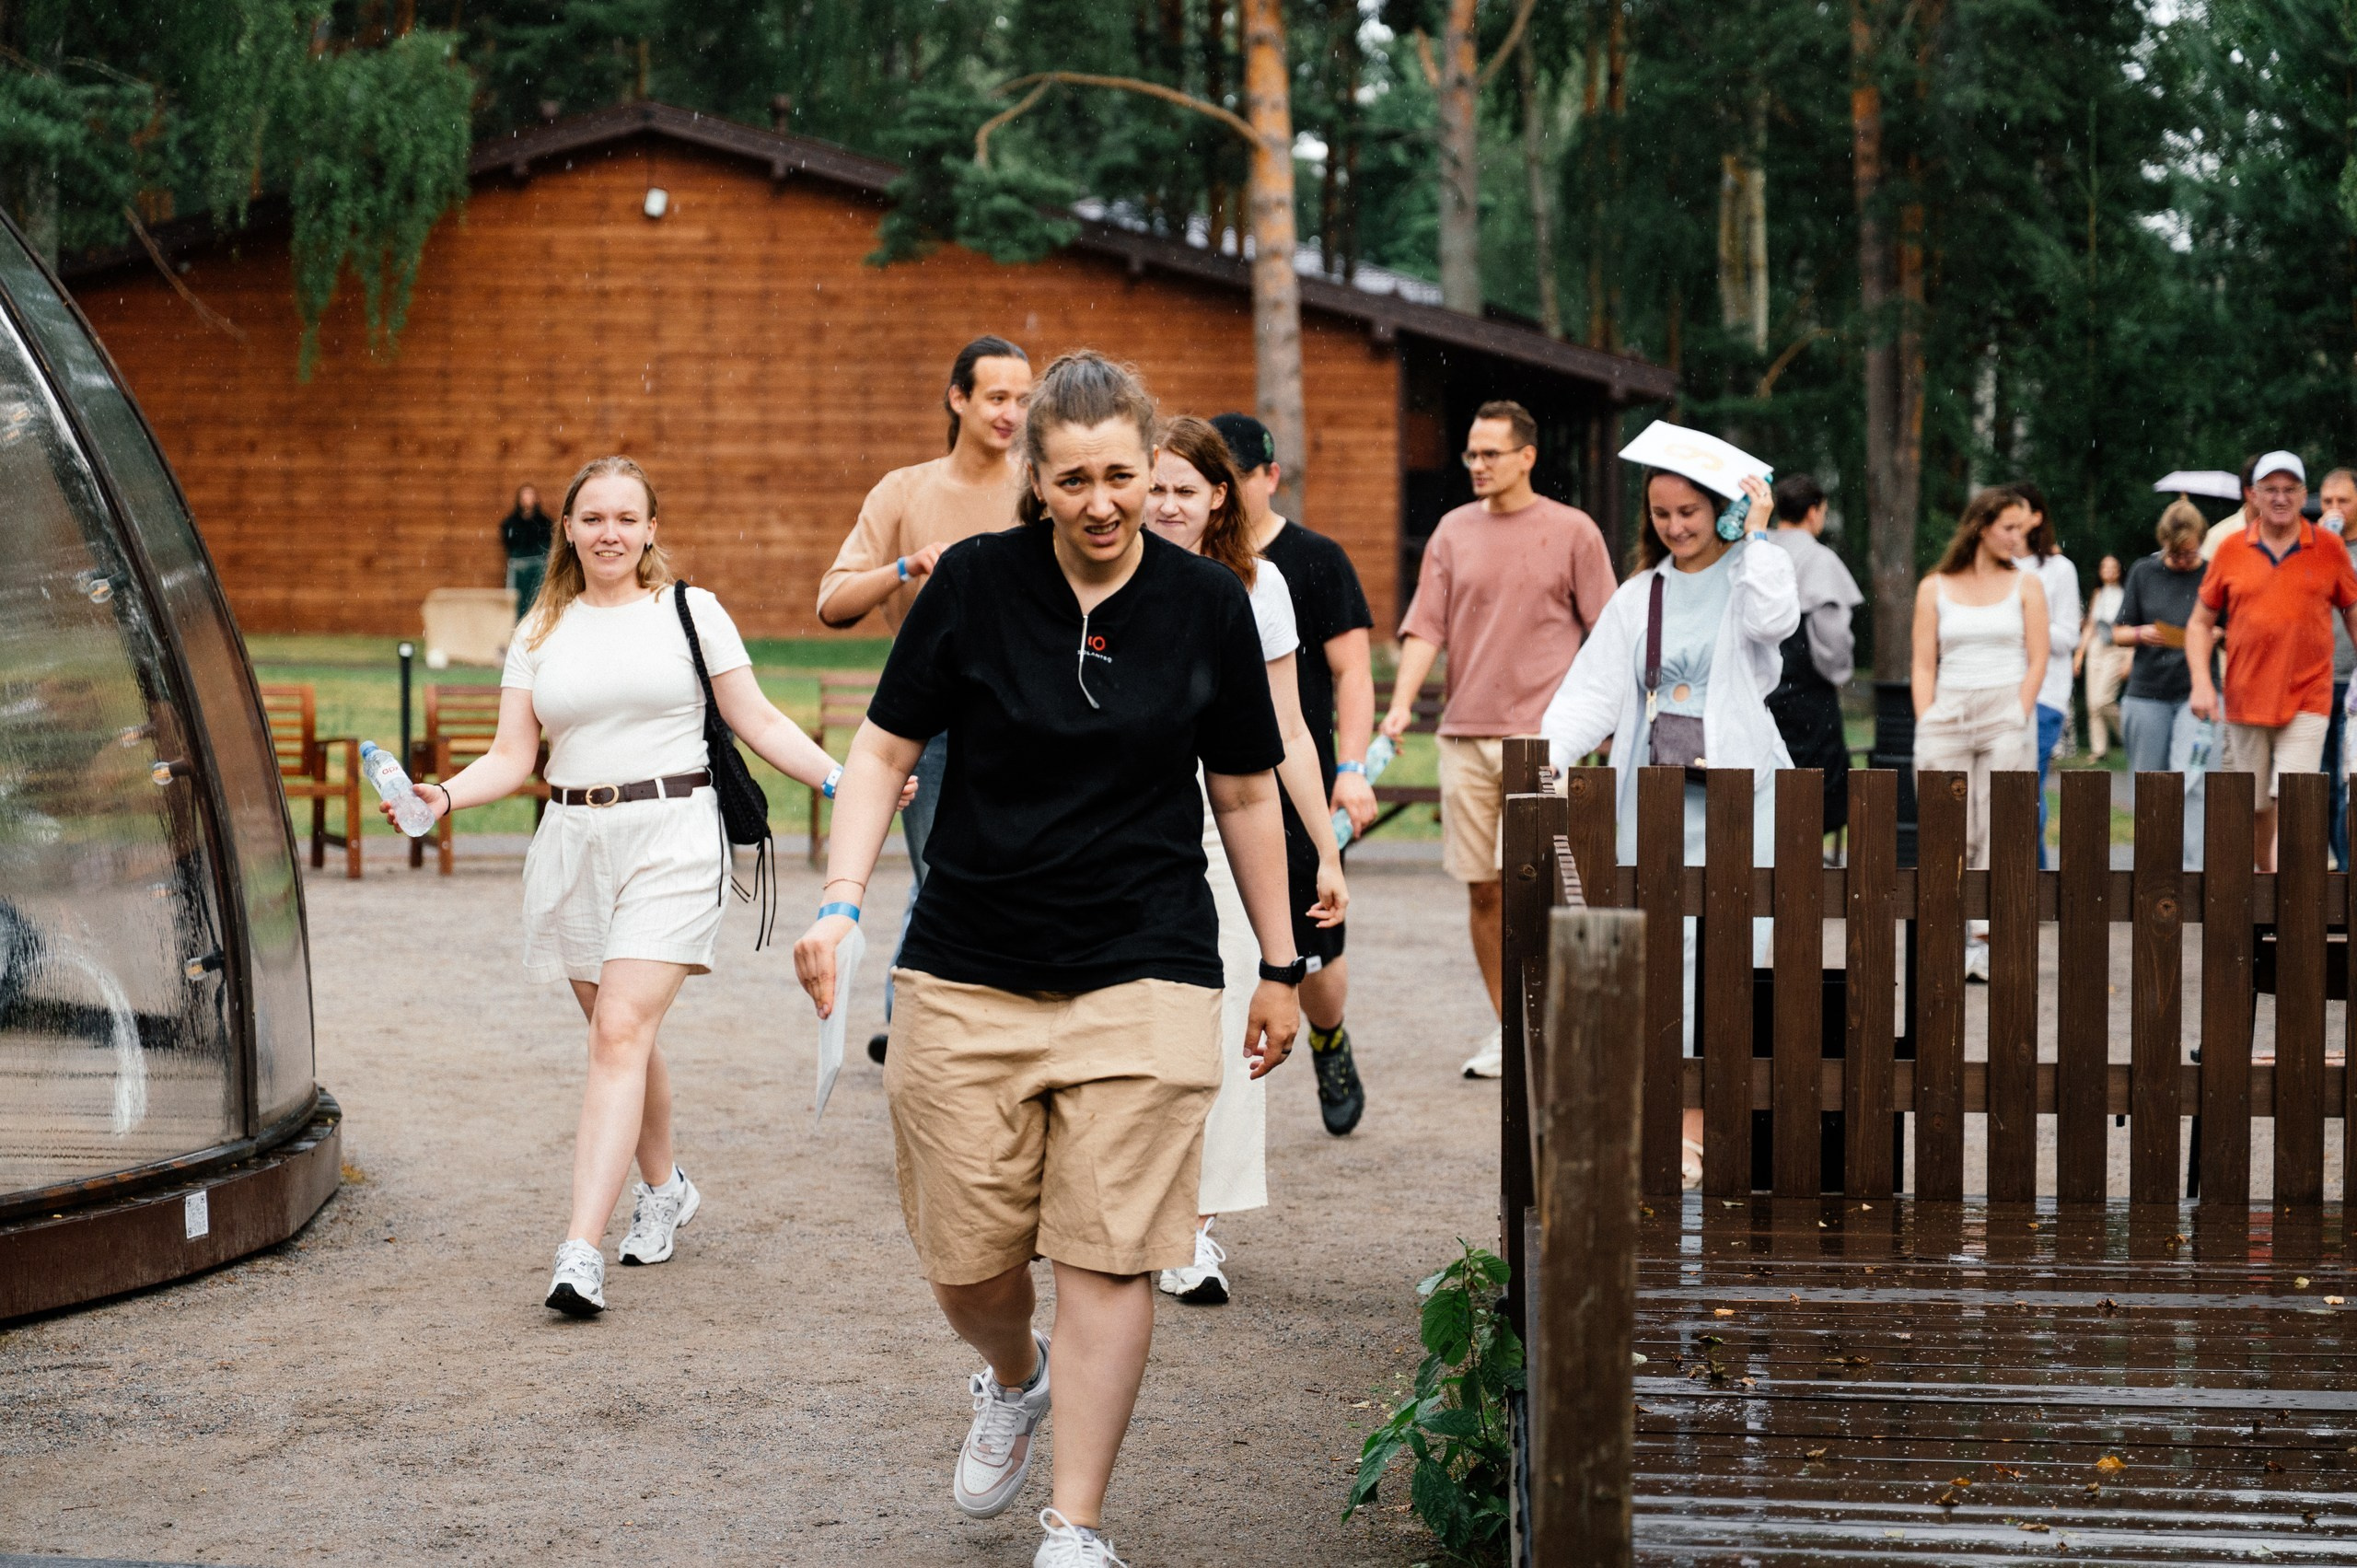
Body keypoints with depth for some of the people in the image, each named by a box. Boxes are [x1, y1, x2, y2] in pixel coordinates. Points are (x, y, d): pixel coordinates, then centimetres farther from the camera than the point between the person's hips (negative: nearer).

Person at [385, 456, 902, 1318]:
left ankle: (581, 1249, -21)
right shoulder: (541, 633, 12)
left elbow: (758, 721, 5)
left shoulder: (691, 610, 5)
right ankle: (663, 1189, 36)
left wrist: (841, 780, -6)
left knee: (623, 1032, -14)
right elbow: (512, 757, 8)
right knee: (622, 1035, 11)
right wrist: (445, 796, -11)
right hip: (574, 843, 4)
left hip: (671, 836, -4)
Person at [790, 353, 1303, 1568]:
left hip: (1143, 976, 0)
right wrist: (842, 901, -10)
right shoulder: (973, 583, -2)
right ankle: (1012, 1382, 41)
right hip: (966, 975, 1)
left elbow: (1245, 794, 11)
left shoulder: (1208, 604, 1)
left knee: (1109, 1257, -5)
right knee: (963, 1259, 5)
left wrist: (1280, 966, 14)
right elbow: (884, 750, 4)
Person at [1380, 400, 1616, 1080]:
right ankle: (1506, 1030, 18)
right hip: (1464, 734, 4)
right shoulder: (1454, 531, 10)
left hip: (1541, 731, -4)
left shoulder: (1572, 532, 1)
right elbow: (1426, 625, 5)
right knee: (1481, 889, 6)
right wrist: (1402, 704, -8)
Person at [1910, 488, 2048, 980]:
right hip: (1949, 713, 1)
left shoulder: (2026, 585, 8)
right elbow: (1924, 665, 8)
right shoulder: (1935, 588, 9)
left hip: (2007, 709, -1)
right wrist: (1925, 727, -2)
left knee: (1996, 831, -6)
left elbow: (2037, 661, 4)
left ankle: (1985, 941, -6)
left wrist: (2018, 721, -6)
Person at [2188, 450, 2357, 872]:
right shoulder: (2231, 549, 4)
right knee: (2254, 809, 11)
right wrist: (2201, 682, -4)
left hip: (2306, 703, -2)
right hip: (2245, 702, 2)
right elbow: (2200, 622, 9)